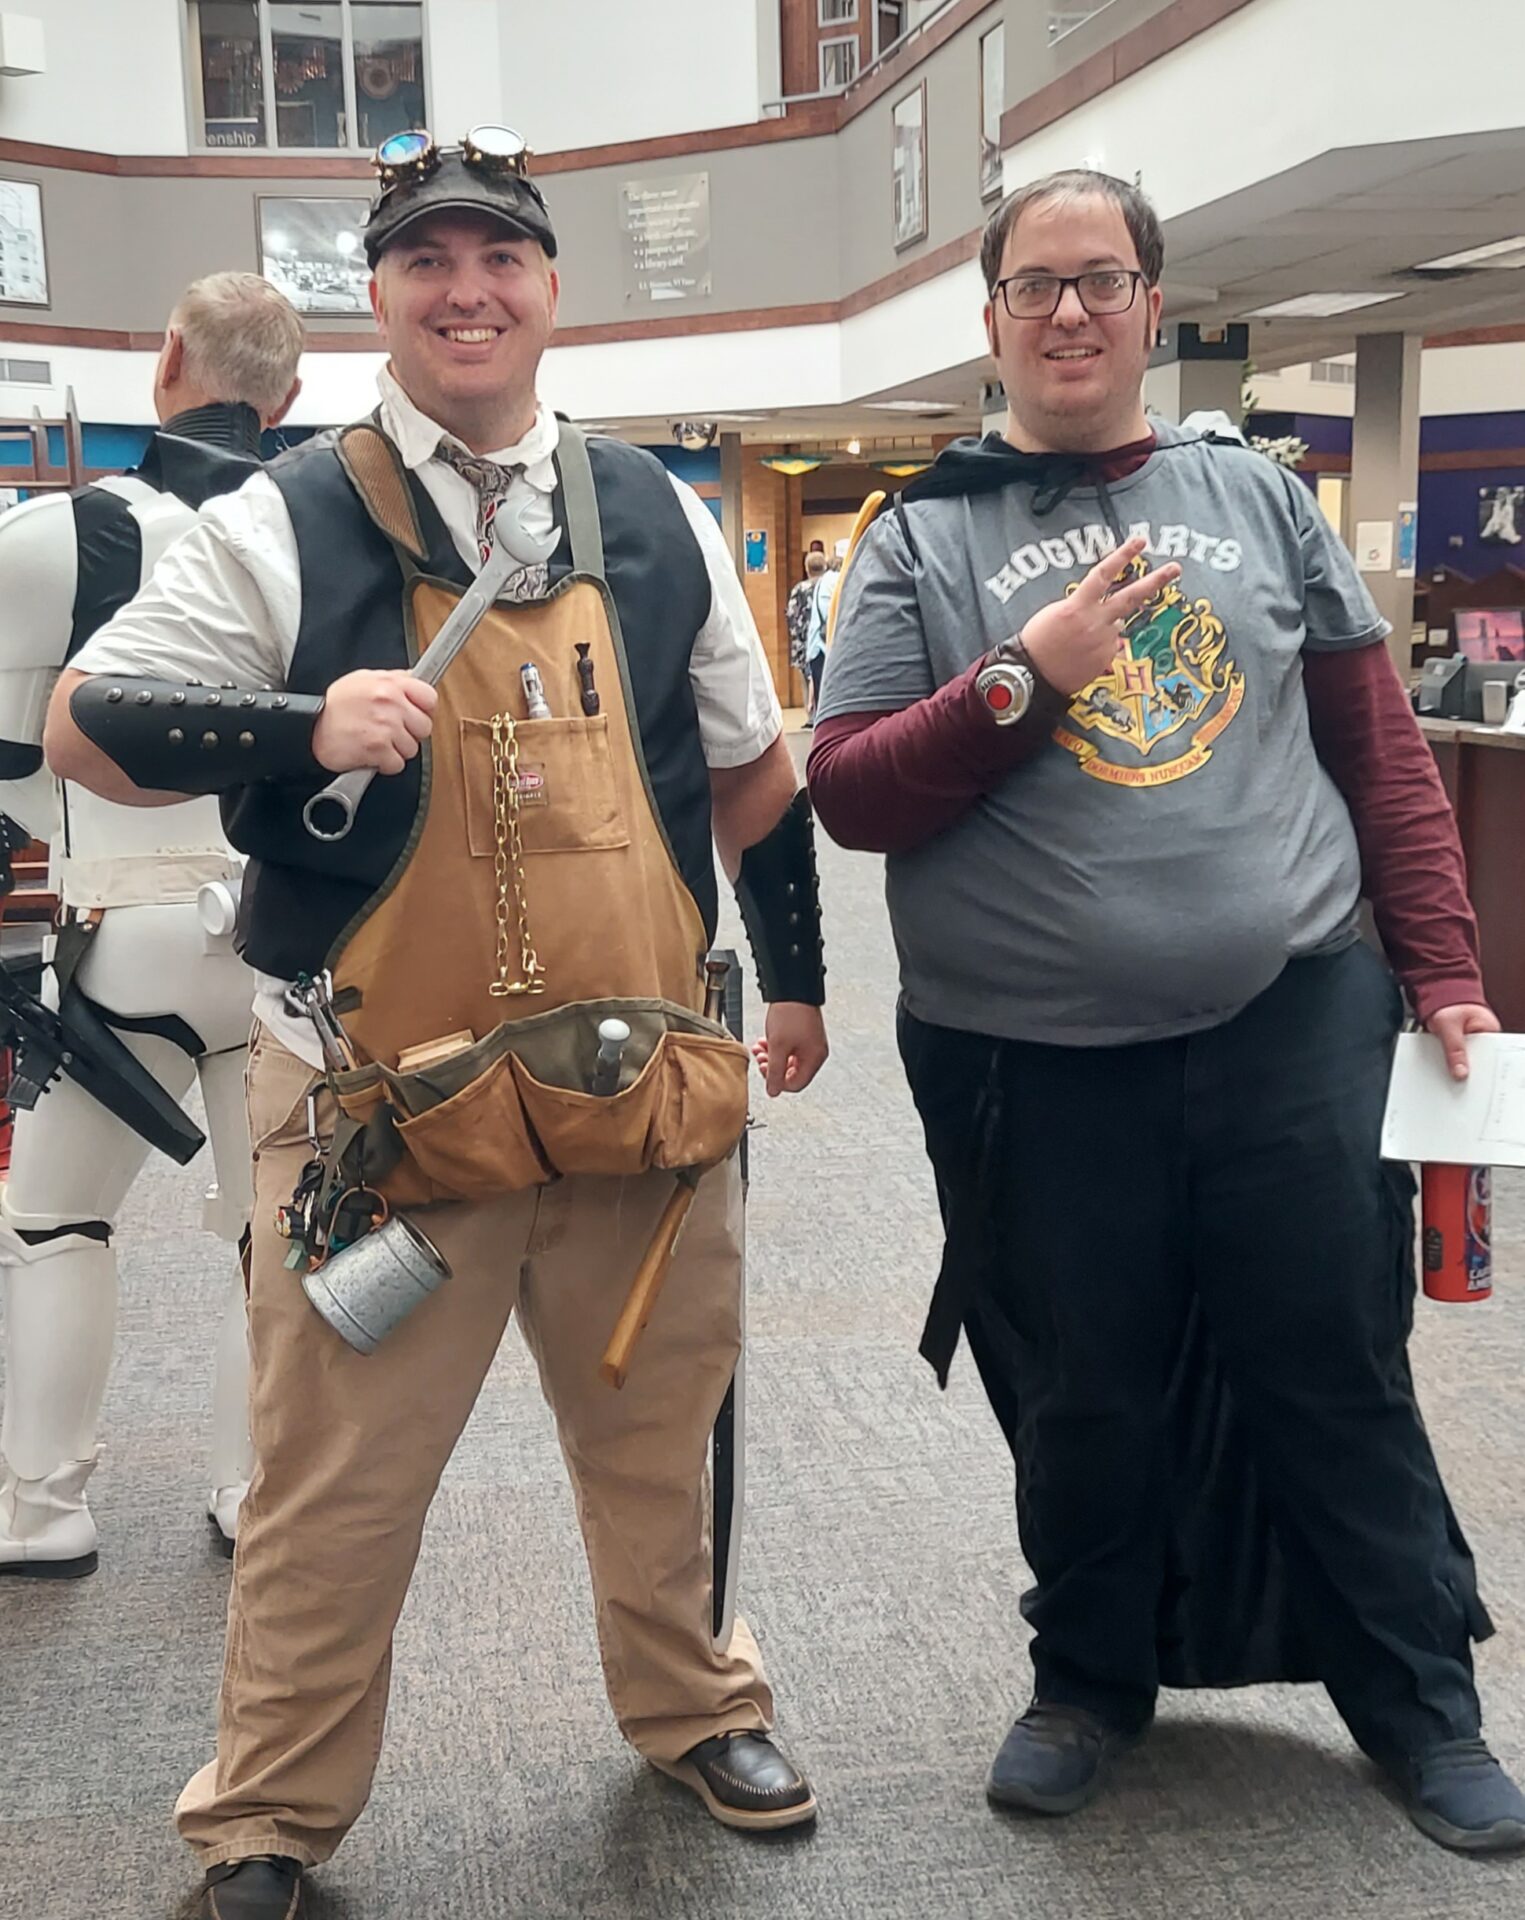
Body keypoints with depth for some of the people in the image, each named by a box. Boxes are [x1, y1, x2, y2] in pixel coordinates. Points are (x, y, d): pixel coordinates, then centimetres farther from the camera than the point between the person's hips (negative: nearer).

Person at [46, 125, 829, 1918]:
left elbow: (749, 765, 18)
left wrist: (796, 975, 20)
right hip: (381, 1103, -3)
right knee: (330, 1493, 5)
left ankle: (692, 1702, 42)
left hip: (641, 1085, 4)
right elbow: (82, 725, -4)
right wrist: (304, 725, -19)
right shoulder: (282, 526, -3)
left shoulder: (656, 517, 9)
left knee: (659, 1445, 18)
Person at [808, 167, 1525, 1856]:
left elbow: (1381, 755, 9)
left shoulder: (1258, 500, 8)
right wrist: (1021, 675, -15)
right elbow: (846, 793, -3)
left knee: (1339, 1378, 10)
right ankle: (1090, 1678, 36)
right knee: (1083, 1400, 11)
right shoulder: (924, 540, 4)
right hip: (1033, 1066, -1)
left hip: (1291, 1033, 1)